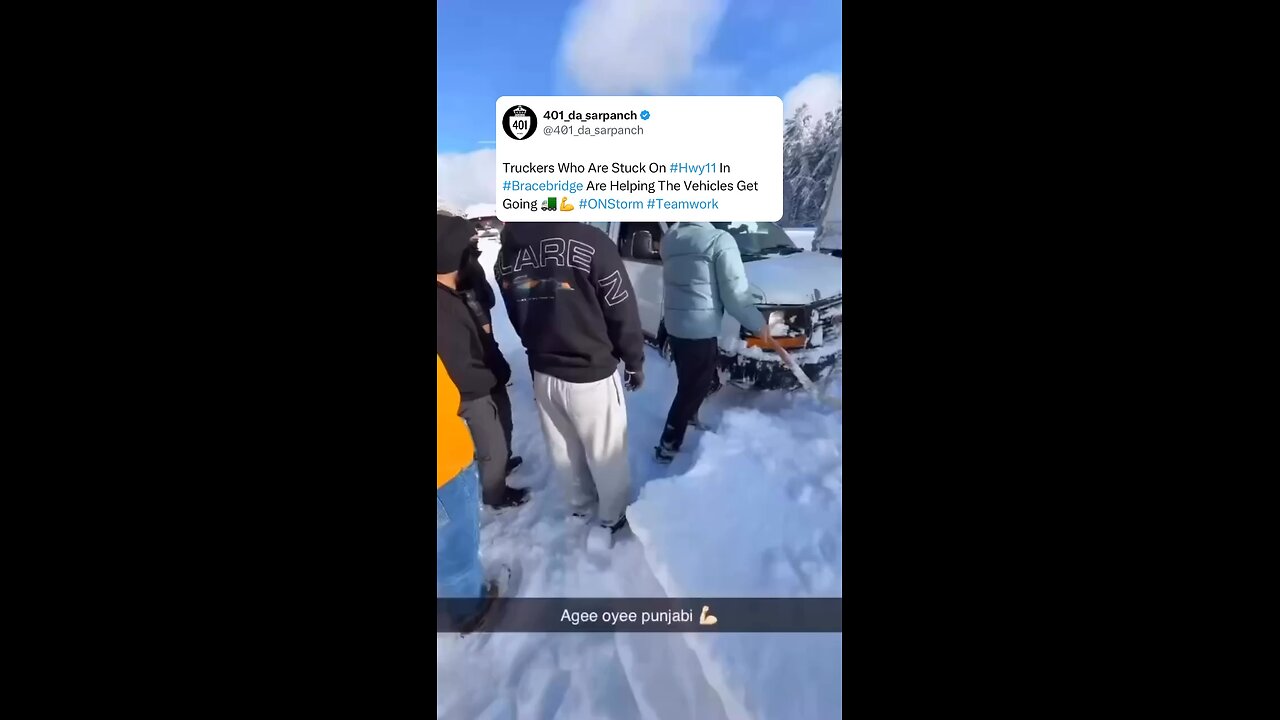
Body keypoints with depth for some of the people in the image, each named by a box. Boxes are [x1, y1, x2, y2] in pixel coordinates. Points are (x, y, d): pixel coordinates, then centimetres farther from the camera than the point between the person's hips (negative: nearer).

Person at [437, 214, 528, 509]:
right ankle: (495, 494, 36)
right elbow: (458, 367, -31)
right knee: (492, 446, 13)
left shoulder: (455, 291, -4)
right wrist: (492, 379, -14)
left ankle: (502, 461, 57)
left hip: (490, 381, 9)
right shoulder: (443, 308, -36)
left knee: (503, 428, 31)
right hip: (474, 392, -9)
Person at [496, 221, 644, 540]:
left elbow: (517, 317, 10)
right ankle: (613, 516, 31)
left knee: (564, 450, 23)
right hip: (591, 373, -6)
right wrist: (634, 361, 0)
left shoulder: (506, 252, -2)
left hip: (542, 373, 6)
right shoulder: (590, 243, -22)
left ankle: (580, 506, 43)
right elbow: (622, 311, -15)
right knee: (605, 451, 14)